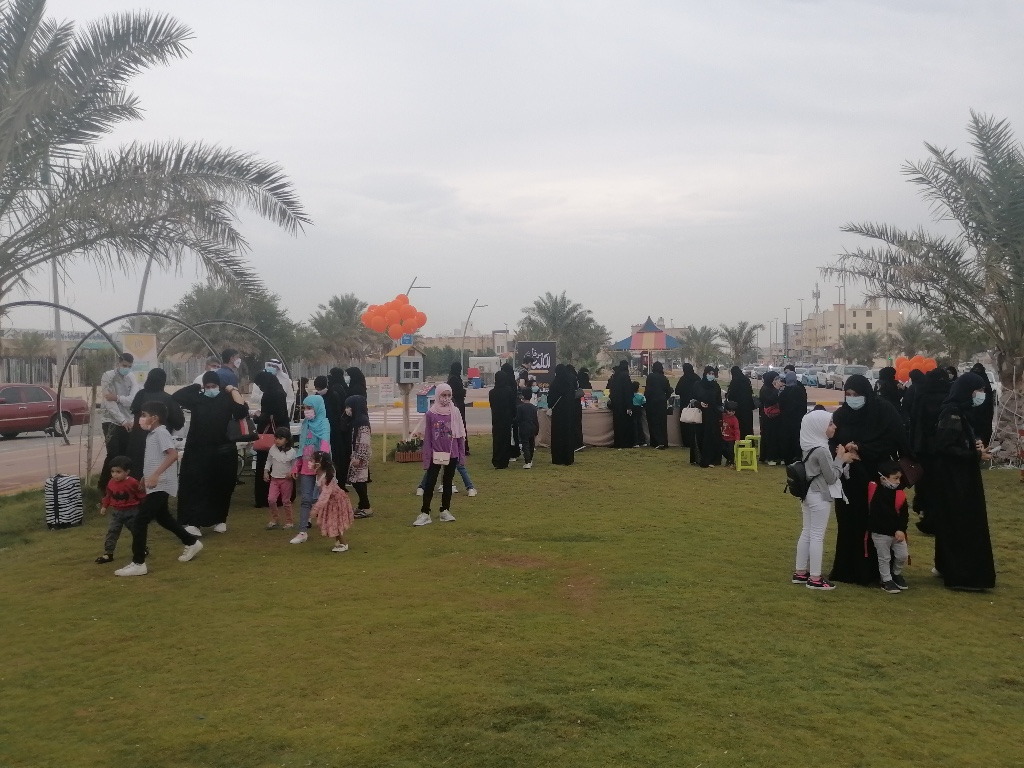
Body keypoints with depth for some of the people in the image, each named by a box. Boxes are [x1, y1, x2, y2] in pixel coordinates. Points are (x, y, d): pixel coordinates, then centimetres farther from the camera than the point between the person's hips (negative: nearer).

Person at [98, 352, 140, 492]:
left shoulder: (131, 378, 8)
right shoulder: (108, 376, -6)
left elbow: (133, 400, -8)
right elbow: (109, 402, -15)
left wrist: (117, 397, -24)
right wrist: (123, 420, -22)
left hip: (128, 423, 5)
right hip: (112, 422, -5)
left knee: (126, 455, 5)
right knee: (113, 455, -10)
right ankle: (104, 486, 5)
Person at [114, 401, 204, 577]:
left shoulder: (160, 433, -15)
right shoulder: (153, 434, 15)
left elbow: (173, 454, -29)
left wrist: (156, 474, -36)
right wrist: (147, 476, 27)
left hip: (160, 485, -11)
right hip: (156, 486, 11)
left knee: (140, 521, -11)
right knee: (162, 517, 22)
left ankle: (138, 564, -6)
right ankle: (192, 543, 36)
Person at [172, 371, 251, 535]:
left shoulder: (227, 398, -1)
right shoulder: (196, 398, 4)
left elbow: (242, 410, -17)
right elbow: (174, 397, 0)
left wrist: (233, 390, -11)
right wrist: (194, 385, 2)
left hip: (222, 452, 0)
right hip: (197, 451, 0)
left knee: (221, 488, 9)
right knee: (194, 486, -6)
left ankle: (220, 520, 24)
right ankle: (192, 522, -7)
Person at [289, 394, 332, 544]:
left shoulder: (324, 423, -9)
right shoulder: (305, 424, 9)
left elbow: (325, 444, -26)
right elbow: (301, 447, 15)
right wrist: (296, 467, 14)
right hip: (306, 468, 5)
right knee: (306, 499, 2)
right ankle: (302, 532, 1)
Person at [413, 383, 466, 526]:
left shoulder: (455, 412, -1)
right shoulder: (431, 413, -6)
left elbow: (460, 435, 4)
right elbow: (427, 436, -3)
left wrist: (462, 453, 3)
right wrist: (427, 456, -5)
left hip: (451, 454, 2)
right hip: (435, 454, -2)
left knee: (447, 482, 11)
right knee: (430, 483, -1)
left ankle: (445, 511, 19)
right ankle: (424, 513, 3)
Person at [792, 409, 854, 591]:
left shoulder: (810, 446, 6)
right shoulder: (821, 450, -22)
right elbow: (831, 477, -16)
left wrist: (839, 457, 5)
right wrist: (840, 459, -6)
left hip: (809, 494, 9)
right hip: (820, 497, -9)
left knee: (806, 533, 15)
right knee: (817, 536, -1)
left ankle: (800, 572, 22)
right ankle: (815, 578, 6)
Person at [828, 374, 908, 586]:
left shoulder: (886, 412, -6)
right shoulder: (840, 415, 3)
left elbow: (892, 443, -10)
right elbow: (832, 442, 5)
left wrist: (860, 449, -20)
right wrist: (840, 452, -18)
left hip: (877, 478, -2)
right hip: (849, 479, 3)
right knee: (848, 523, 4)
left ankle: (873, 570, 11)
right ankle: (847, 569, 14)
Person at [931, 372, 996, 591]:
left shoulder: (962, 412, 12)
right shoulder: (952, 414, -18)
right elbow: (946, 448, -22)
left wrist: (977, 445, -1)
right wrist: (976, 455, -17)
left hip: (962, 478, 10)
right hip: (952, 479, -10)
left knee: (965, 523, 15)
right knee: (960, 525, -5)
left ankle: (947, 566, 25)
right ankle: (960, 574, 1)